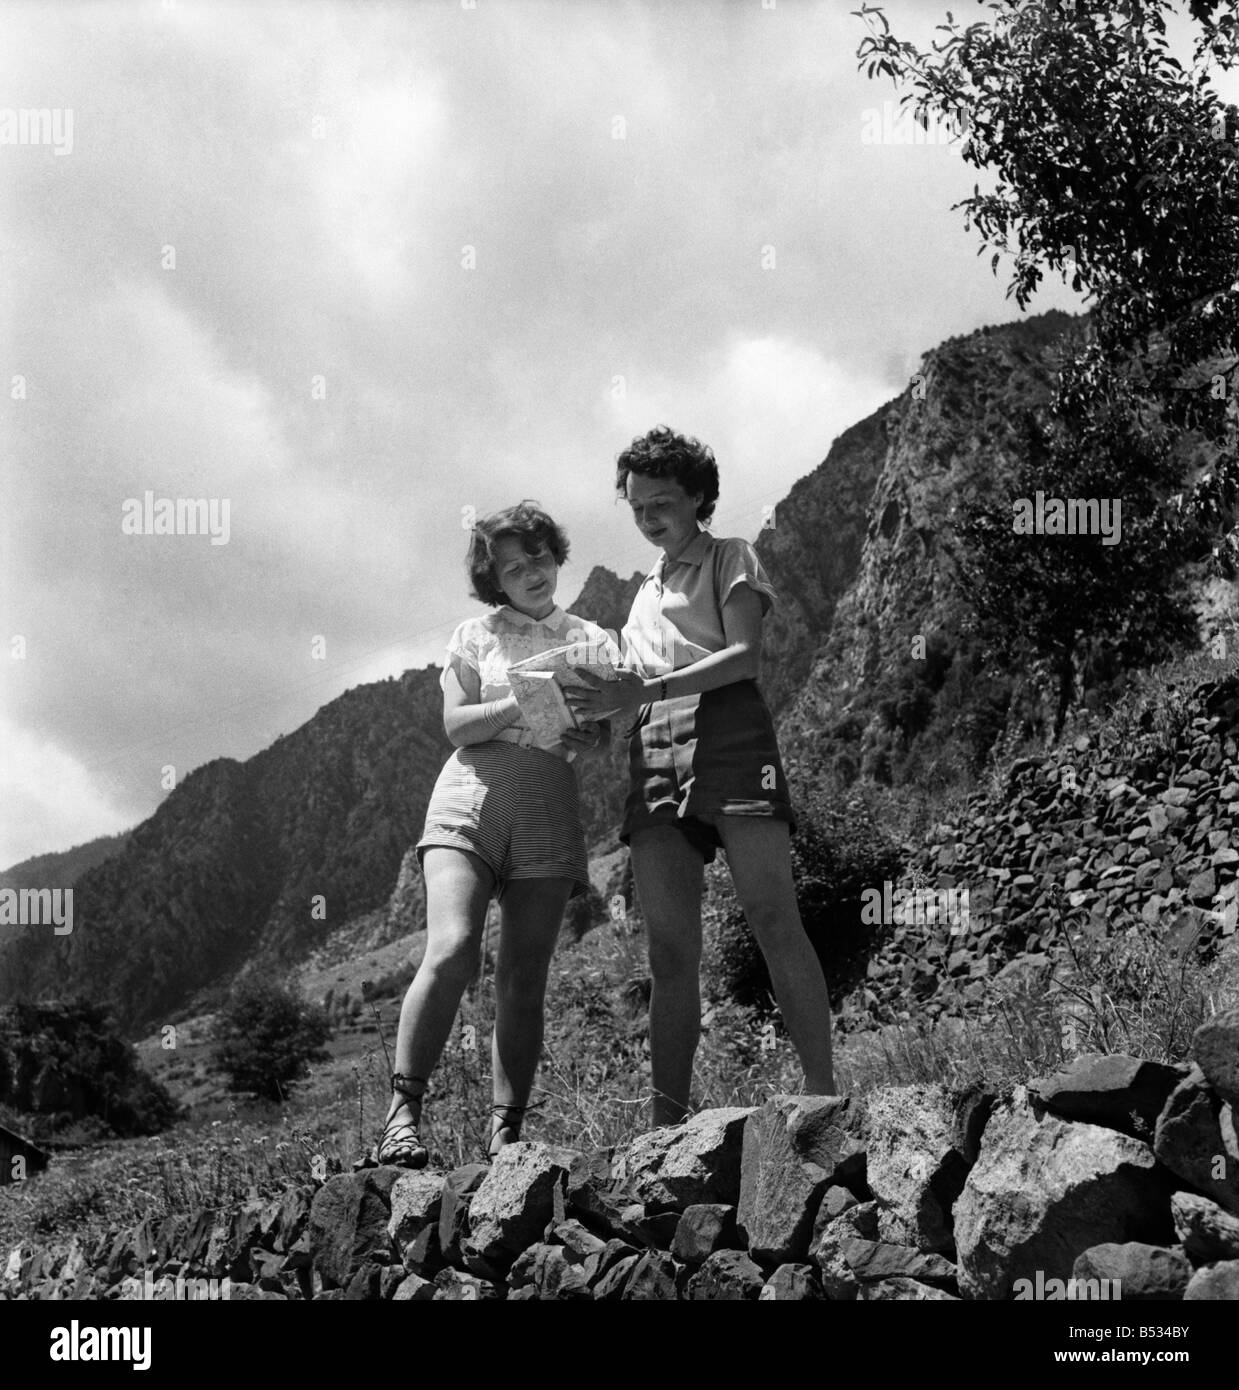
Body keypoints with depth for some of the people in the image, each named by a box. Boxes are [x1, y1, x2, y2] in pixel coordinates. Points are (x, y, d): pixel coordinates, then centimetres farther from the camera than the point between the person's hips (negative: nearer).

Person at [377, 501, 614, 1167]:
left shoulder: (591, 639, 17)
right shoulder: (476, 636, 13)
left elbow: (603, 730, 5)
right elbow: (456, 724, 2)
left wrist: (583, 730, -18)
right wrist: (524, 704, -14)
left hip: (548, 808, 2)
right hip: (472, 794, -2)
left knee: (523, 979, -4)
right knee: (451, 951, -21)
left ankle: (505, 1132, -2)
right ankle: (402, 1114, -19)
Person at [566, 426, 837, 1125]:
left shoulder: (731, 558, 13)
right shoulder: (646, 594, 31)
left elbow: (744, 655, -4)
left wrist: (647, 690, -15)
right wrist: (593, 703, 5)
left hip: (728, 733, -5)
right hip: (654, 753, 5)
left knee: (773, 917, -16)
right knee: (670, 945, -5)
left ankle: (823, 1089, -18)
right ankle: (668, 1119, -8)